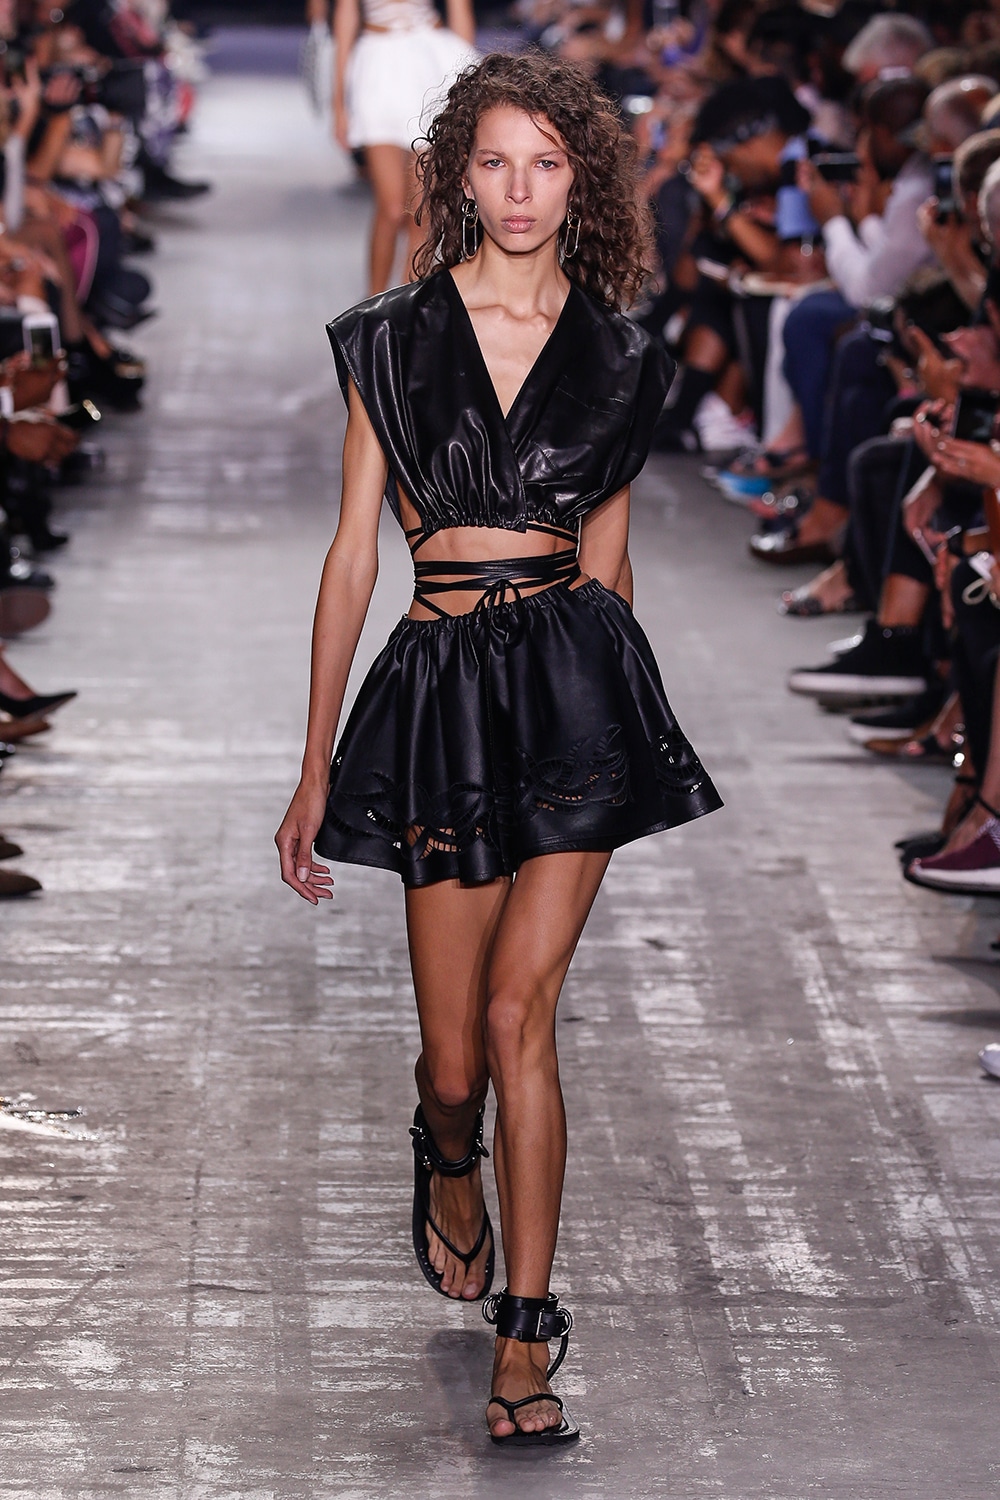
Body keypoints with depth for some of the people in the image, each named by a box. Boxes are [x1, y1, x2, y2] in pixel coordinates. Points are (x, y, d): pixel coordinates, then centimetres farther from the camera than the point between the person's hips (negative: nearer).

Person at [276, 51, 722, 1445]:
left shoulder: (616, 357, 6)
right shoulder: (393, 337, 3)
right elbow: (354, 555, 4)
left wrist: (616, 709, 21)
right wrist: (315, 767, 3)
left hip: (579, 677, 0)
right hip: (442, 685, 0)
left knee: (519, 1012, -8)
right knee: (456, 1057, 4)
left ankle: (522, 1340, -1)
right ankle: (451, 1171, 42)